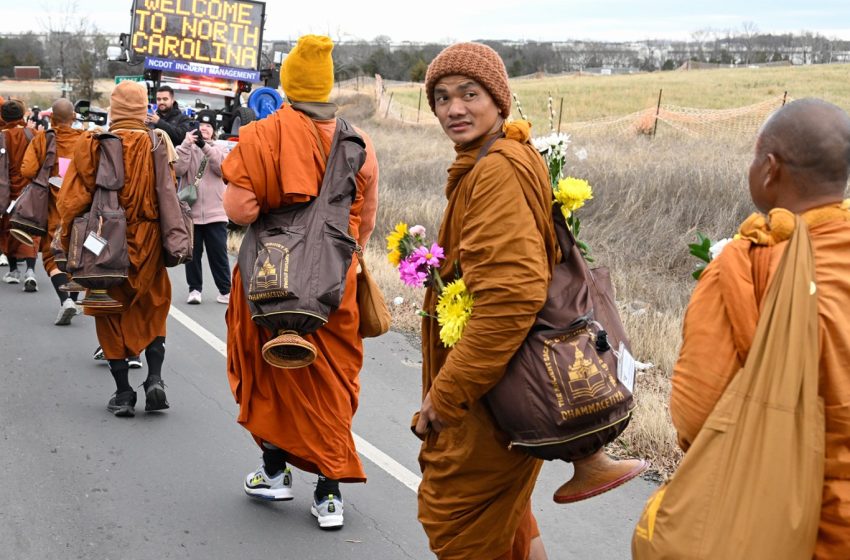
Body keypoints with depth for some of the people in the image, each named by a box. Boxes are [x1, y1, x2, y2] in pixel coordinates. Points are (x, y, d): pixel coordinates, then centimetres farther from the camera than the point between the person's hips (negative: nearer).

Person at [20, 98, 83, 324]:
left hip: (53, 207, -1)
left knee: (52, 256, 4)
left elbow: (28, 170, -13)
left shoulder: (42, 139, -6)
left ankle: (65, 299, -16)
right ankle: (74, 299, 24)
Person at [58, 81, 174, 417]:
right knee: (151, 312, 19)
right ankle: (154, 379, 3)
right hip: (147, 246, 1)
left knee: (112, 318, 11)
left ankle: (123, 395, 12)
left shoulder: (92, 146, -9)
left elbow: (72, 201, -6)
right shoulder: (157, 146, -8)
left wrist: (68, 243, 7)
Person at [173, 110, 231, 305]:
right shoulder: (187, 149, 8)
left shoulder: (218, 150, 11)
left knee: (218, 253, 2)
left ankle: (225, 290, 8)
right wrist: (187, 144, -17)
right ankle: (195, 289, 13)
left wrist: (205, 146, -21)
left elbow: (222, 168, -11)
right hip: (190, 211, 0)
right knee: (193, 253, 5)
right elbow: (178, 169, -10)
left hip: (215, 213, 0)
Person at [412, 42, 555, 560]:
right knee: (503, 512, 25)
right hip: (497, 382, 10)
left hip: (492, 397, -10)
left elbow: (510, 296, -30)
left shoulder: (498, 171, -22)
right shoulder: (483, 164, 11)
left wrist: (446, 394, -23)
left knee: (453, 517, 5)